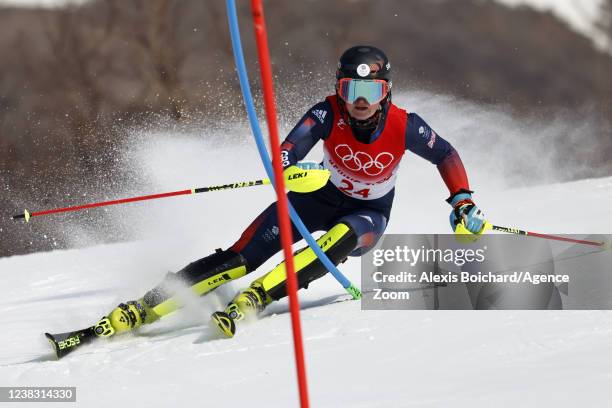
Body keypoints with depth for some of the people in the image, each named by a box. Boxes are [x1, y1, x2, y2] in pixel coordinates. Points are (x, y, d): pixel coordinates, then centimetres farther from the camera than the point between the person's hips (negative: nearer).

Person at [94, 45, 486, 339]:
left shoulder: (404, 126, -25)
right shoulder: (328, 114, -25)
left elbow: (446, 155, -6)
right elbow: (286, 154, -38)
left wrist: (463, 201, -16)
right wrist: (291, 171, -60)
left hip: (369, 215, 0)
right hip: (321, 196, 1)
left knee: (341, 239, -39)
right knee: (242, 256, -16)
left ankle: (253, 300, -45)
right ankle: (143, 308, -19)